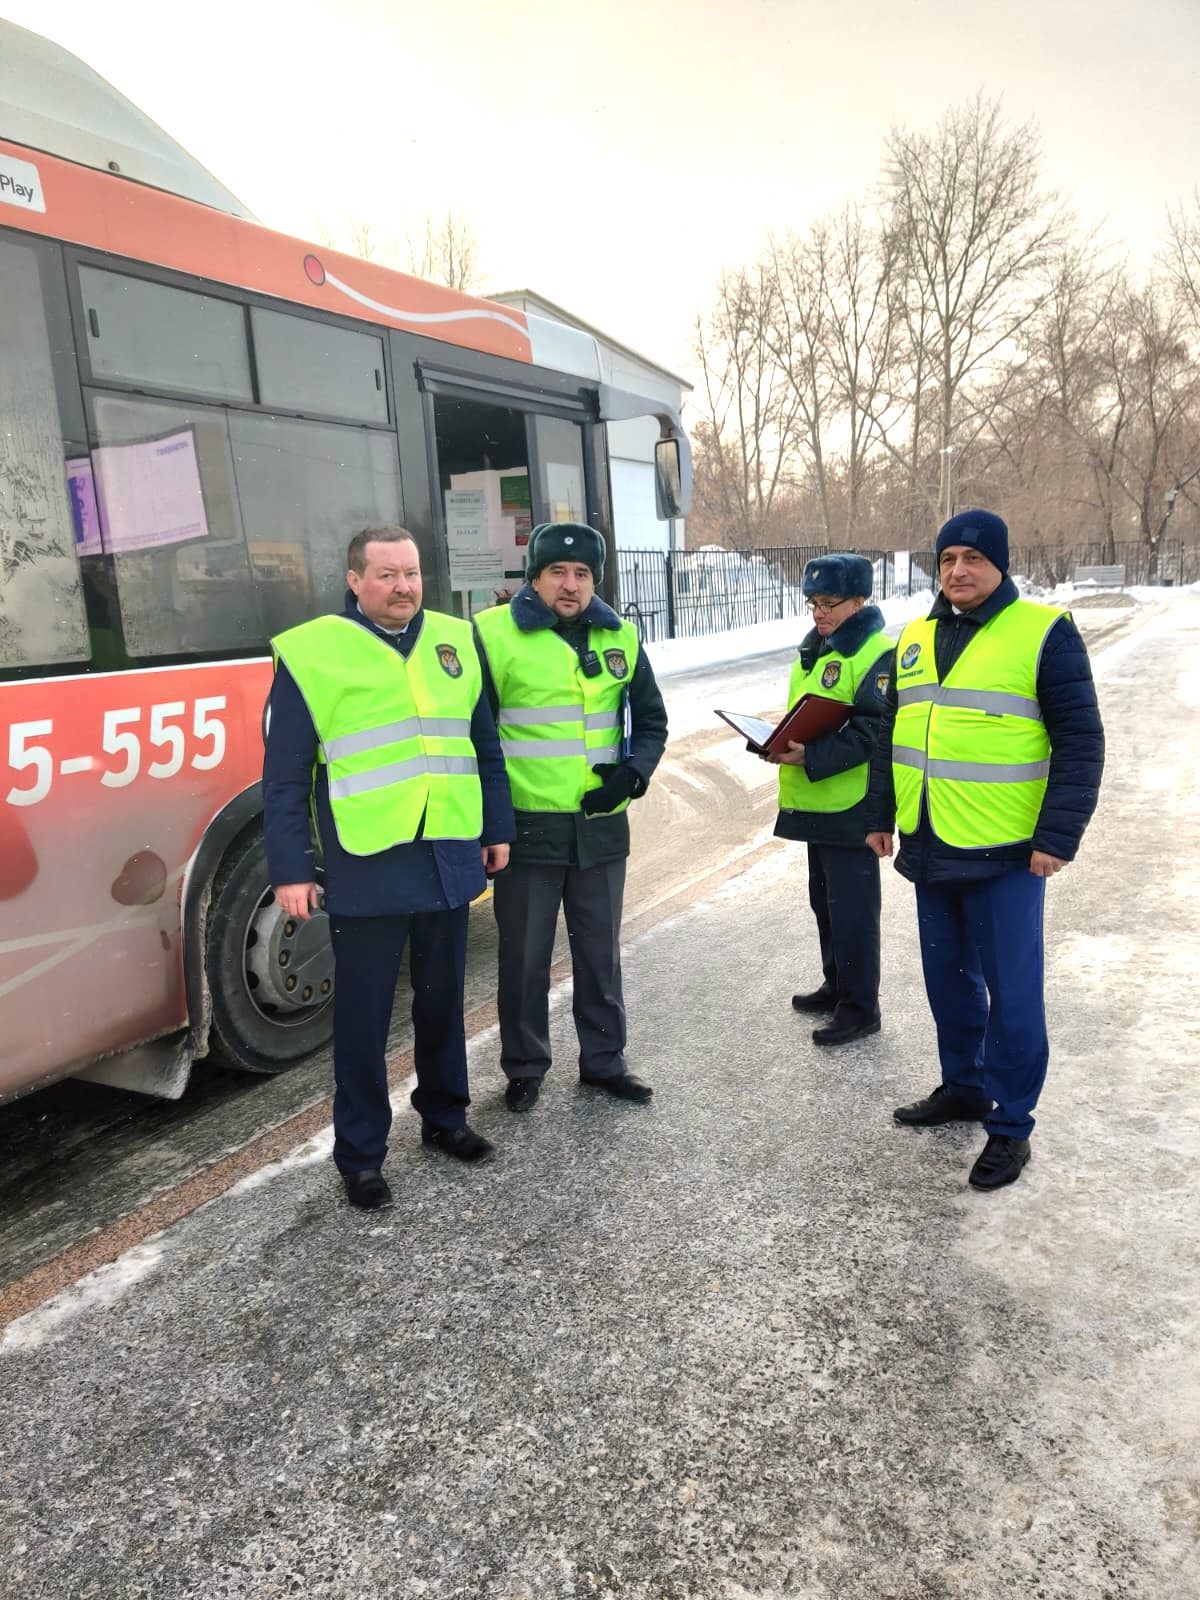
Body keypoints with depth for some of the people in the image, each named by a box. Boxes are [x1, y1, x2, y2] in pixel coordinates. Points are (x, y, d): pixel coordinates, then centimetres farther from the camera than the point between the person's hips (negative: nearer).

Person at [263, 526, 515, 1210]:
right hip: (365, 868, -4)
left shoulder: (456, 641, 9)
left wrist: (498, 828, 13)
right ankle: (360, 1153, 23)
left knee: (443, 1000, 18)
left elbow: (486, 745, 15)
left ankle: (444, 1116, 38)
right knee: (364, 1017, 7)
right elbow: (285, 776, -5)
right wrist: (291, 870, -7)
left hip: (450, 859, 4)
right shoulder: (311, 653, -5)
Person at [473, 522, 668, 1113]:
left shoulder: (619, 638, 7)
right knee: (524, 957, 8)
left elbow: (650, 720, 15)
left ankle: (603, 1059, 33)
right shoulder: (494, 635, -8)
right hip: (527, 827, -4)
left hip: (601, 826, 4)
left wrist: (633, 772, -3)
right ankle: (524, 1068, 27)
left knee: (600, 952, 16)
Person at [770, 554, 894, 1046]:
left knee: (851, 909, -1)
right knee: (824, 900, 20)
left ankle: (859, 1009, 10)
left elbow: (874, 731, -22)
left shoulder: (876, 654, -15)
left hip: (850, 807, -10)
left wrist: (812, 756, -26)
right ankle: (836, 986, 35)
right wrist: (785, 742, 4)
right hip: (814, 803, 10)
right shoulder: (814, 648, 14)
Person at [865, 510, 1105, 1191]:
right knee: (949, 980, 17)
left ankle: (1011, 1124, 17)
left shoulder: (1044, 632, -7)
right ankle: (962, 1086, 35)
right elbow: (891, 733, 17)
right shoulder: (915, 638, 10)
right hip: (930, 851, 6)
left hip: (1006, 854, -6)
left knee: (1011, 991, 3)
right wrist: (881, 817, 15)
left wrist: (1058, 836, -15)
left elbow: (1080, 742, -9)